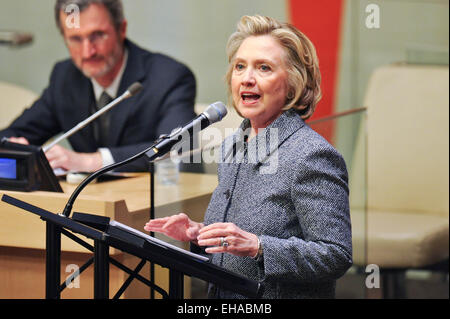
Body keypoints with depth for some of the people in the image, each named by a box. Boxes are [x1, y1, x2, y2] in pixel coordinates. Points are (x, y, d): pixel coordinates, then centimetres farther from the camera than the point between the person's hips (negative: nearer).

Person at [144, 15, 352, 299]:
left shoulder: (313, 156, -12)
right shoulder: (232, 147, 12)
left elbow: (337, 257, -16)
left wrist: (257, 246, -23)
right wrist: (200, 234, 5)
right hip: (222, 298, 6)